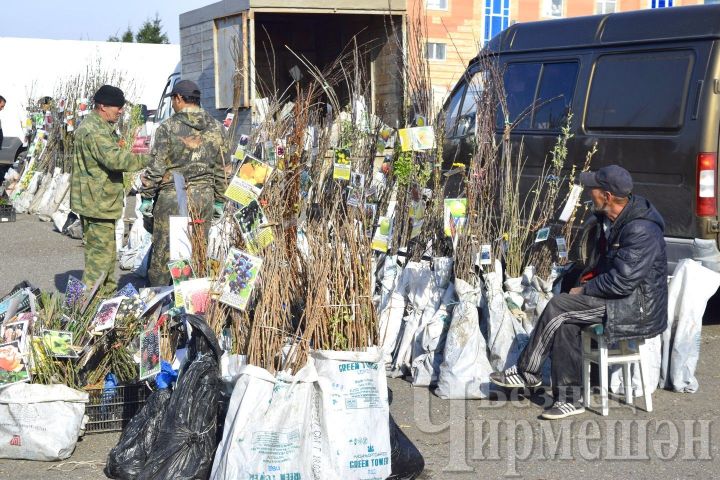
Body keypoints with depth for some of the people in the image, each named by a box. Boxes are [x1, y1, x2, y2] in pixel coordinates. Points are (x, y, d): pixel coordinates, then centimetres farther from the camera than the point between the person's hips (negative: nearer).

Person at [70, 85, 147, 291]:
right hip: (96, 202, -11)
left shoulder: (102, 127, 17)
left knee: (108, 250, 18)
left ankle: (108, 290, 28)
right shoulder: (93, 130, -19)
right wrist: (146, 159, -25)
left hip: (102, 202, 11)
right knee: (101, 251, -9)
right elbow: (115, 159, -30)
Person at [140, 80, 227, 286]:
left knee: (163, 250, 5)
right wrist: (219, 199, 18)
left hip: (171, 198, -4)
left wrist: (147, 197, 0)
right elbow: (221, 168, 10)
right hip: (205, 197, 4)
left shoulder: (168, 128, -8)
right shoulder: (216, 128, 6)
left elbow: (156, 167, -8)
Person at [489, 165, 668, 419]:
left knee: (559, 306, -16)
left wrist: (584, 291, -13)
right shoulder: (610, 220, 8)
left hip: (638, 307, -9)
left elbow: (622, 282, -26)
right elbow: (600, 261, 23)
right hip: (621, 296, 9)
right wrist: (586, 279, 4)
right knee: (565, 322, -11)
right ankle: (569, 398, -7)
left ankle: (526, 372, -1)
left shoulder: (641, 231, -24)